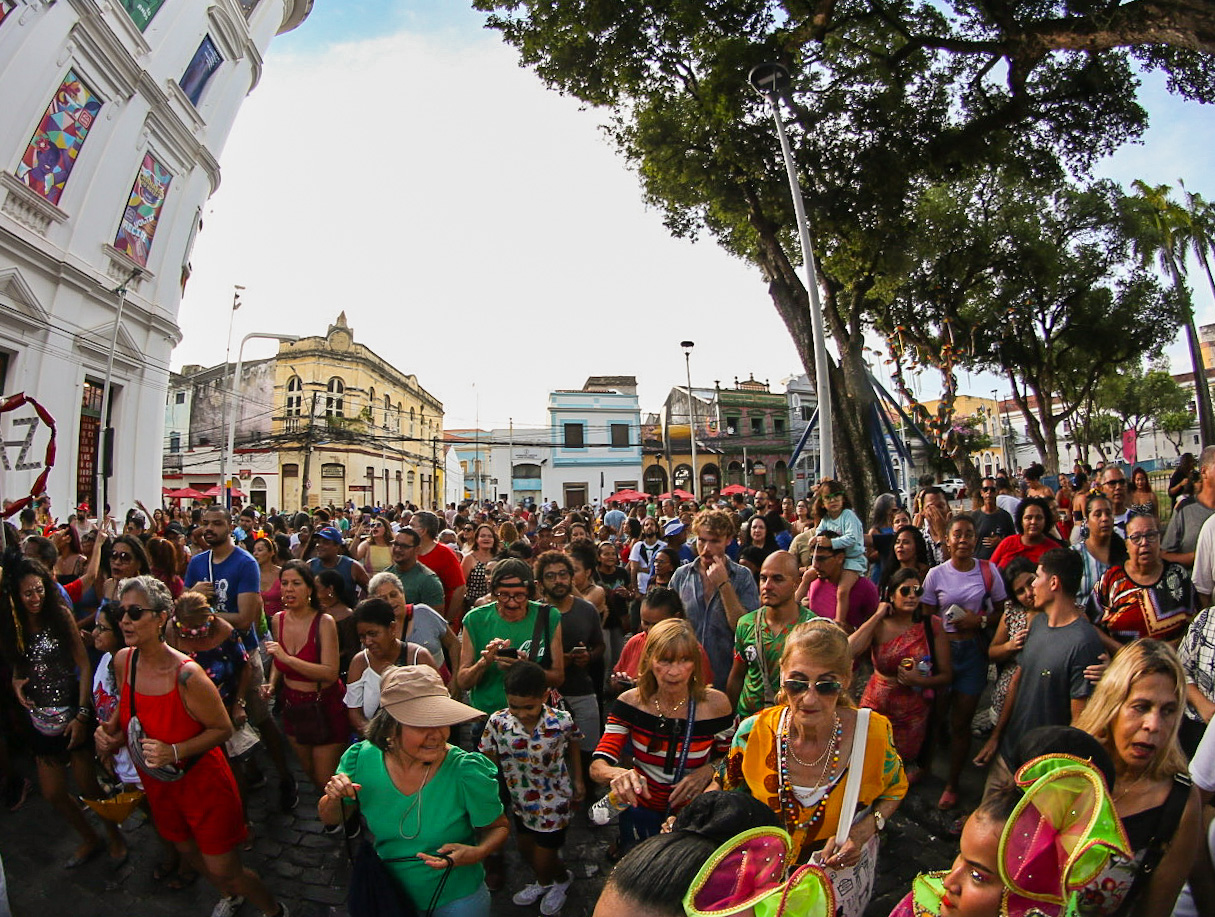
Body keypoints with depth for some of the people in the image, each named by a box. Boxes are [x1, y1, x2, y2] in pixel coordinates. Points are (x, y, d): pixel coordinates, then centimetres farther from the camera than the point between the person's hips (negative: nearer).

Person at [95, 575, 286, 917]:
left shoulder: (186, 675, -32)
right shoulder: (122, 661, -11)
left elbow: (223, 729, -21)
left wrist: (174, 752, -32)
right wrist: (109, 730, -8)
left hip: (202, 782, -7)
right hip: (158, 784, 7)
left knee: (225, 871, 5)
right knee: (187, 851, 29)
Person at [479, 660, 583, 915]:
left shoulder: (561, 721, -27)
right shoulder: (497, 722, -24)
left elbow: (573, 746, -4)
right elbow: (488, 763, -10)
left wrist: (578, 781, 5)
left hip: (553, 802, -4)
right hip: (521, 801, 4)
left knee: (544, 858, 10)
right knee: (525, 849, 27)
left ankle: (562, 878, 47)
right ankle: (544, 882, 60)